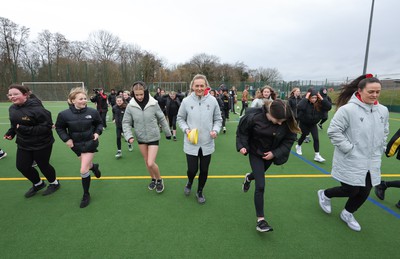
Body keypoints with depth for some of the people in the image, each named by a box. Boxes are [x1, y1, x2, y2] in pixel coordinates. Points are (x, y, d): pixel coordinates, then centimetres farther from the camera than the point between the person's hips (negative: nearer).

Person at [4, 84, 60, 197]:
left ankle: (54, 183, 39)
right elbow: (15, 123, 16)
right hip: (23, 143, 7)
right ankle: (38, 184, 39)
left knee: (43, 165, 10)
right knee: (21, 166, 11)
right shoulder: (12, 108, 0)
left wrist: (26, 129, -30)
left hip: (41, 144, -7)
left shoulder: (36, 108, -24)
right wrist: (11, 132, -1)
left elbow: (47, 126, -27)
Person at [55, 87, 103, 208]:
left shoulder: (92, 112, -16)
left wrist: (97, 132, -12)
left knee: (83, 170, -7)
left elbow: (99, 123, 4)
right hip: (76, 145, 3)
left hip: (90, 143, -2)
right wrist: (66, 139, -10)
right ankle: (94, 167, 62)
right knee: (87, 165, 21)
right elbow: (59, 128, 1)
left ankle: (86, 195, 14)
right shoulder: (64, 114, -15)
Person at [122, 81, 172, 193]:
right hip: (140, 138, 3)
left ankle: (159, 179, 20)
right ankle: (153, 179, 40)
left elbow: (162, 119, -3)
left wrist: (168, 133, 7)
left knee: (151, 163, -9)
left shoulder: (153, 104, -14)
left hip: (153, 137, -3)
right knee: (147, 162, 15)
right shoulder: (130, 106, -11)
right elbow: (126, 123, -3)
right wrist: (129, 136, -18)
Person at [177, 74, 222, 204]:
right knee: (192, 170, 5)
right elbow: (180, 118, 5)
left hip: (207, 143, 1)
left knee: (204, 170, 14)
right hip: (191, 144, -1)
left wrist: (215, 130, -14)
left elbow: (218, 119, 4)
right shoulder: (186, 101, -8)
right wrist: (186, 129, -12)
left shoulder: (212, 101, -6)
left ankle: (200, 192, 40)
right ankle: (190, 182, 44)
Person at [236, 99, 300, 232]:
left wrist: (275, 153, -21)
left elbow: (289, 139, -13)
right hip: (256, 153, -4)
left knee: (259, 174, 29)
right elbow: (242, 131, -15)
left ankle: (249, 178, 67)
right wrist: (242, 146, -25)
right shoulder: (254, 117, -30)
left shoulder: (286, 122, -23)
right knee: (260, 186, -9)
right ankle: (260, 219, 5)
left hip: (270, 154, 4)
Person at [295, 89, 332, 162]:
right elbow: (299, 107, -45)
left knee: (316, 138, -6)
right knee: (303, 136, 17)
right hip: (304, 124, -2)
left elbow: (329, 106, -24)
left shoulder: (319, 104, -14)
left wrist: (321, 98, -28)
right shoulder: (305, 103, -23)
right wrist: (305, 98, -39)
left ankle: (317, 156, 2)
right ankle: (298, 146, 48)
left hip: (313, 124, 2)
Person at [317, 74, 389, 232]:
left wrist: (378, 153, 11)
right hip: (351, 162, -6)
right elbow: (333, 131, -17)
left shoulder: (383, 111, 4)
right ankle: (325, 194, 32)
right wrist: (349, 149, -17)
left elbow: (384, 134, 17)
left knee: (365, 191, 13)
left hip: (372, 163, 7)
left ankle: (347, 214, 38)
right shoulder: (348, 109, -18)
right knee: (351, 191, 3)